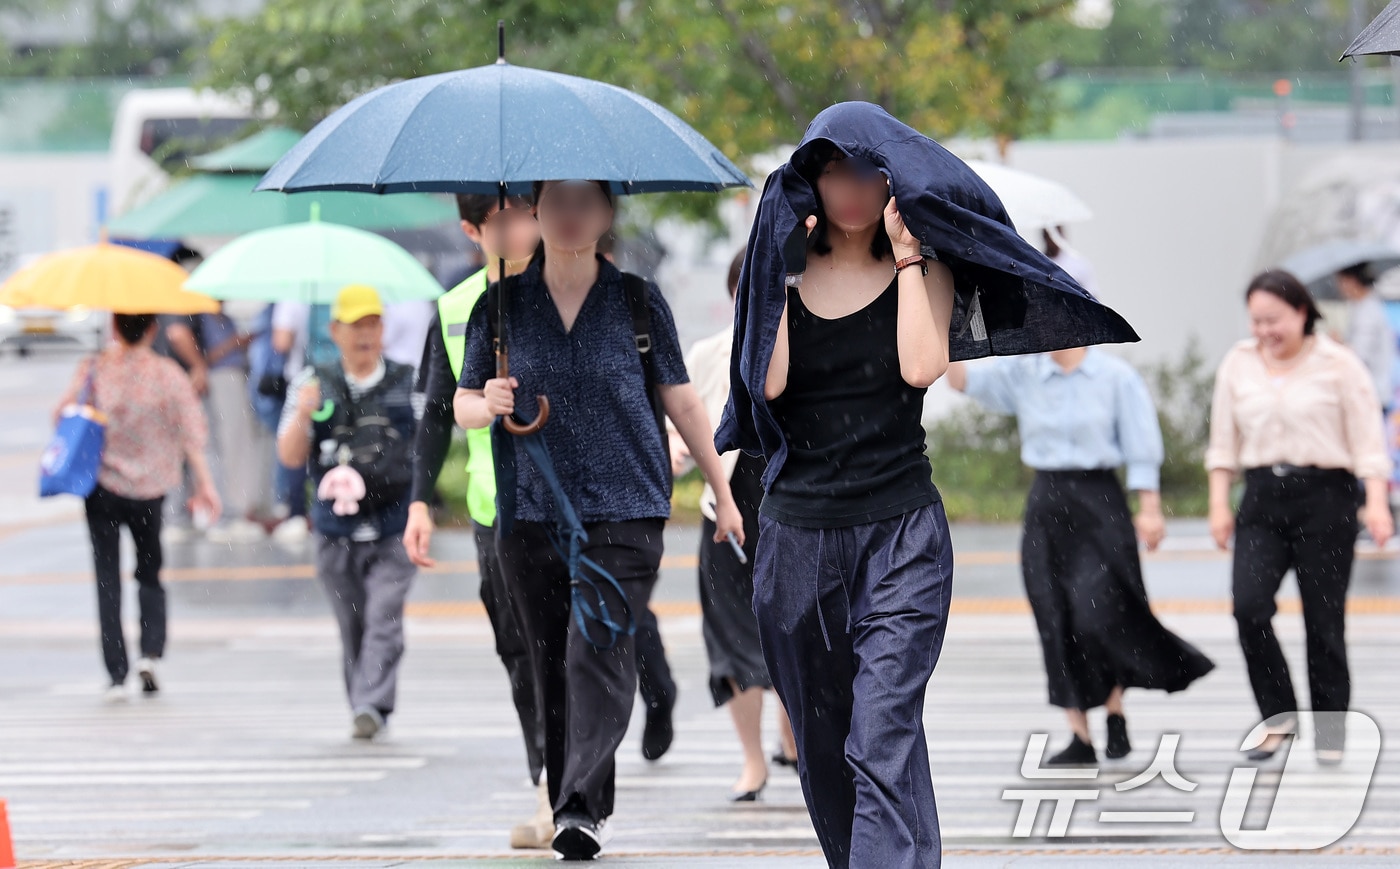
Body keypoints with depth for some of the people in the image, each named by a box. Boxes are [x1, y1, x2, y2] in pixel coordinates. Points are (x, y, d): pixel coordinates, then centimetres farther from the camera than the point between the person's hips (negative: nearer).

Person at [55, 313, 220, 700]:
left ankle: (117, 674, -1)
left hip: (101, 487, -1)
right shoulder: (168, 374, -6)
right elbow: (191, 435, -8)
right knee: (150, 572, 18)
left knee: (108, 579, 5)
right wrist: (205, 485, -3)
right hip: (149, 489, 1)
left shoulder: (93, 370, -8)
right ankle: (150, 652, -3)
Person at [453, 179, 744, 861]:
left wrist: (722, 491, 15)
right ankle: (578, 808, 12)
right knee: (552, 666, 3)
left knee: (597, 652, -16)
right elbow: (462, 406, 12)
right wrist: (488, 406, -12)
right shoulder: (502, 305, 6)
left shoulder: (636, 300, 3)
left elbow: (681, 400, 11)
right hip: (530, 514, 3)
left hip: (625, 508, -2)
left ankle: (582, 809, -23)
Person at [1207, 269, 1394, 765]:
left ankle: (1330, 732, 10)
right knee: (1249, 606, -15)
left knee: (1324, 621, -1)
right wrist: (1219, 504, 5)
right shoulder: (1238, 364, 10)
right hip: (1262, 500, 3)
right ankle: (1278, 717, -2)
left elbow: (1367, 440, -2)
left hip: (1324, 498, -3)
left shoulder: (1338, 365, -1)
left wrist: (1377, 503, -13)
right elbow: (1224, 442, 13)